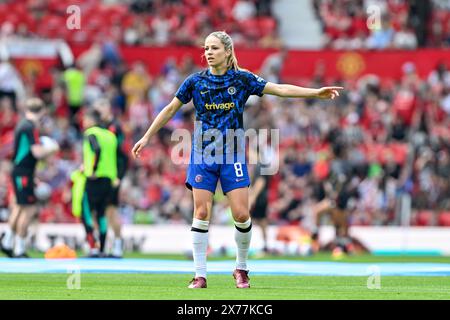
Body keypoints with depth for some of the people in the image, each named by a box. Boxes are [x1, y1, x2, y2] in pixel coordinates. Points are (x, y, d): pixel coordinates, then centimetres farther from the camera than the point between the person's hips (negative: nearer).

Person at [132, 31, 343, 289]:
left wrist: (316, 93, -11)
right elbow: (171, 109, 9)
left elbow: (279, 89, -3)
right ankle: (200, 275, 1)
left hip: (233, 156, 0)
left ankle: (241, 269, 14)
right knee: (202, 213, -6)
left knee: (241, 214, -6)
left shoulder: (242, 79, -1)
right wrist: (147, 137, 11)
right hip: (203, 156, 0)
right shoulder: (196, 81, 1)